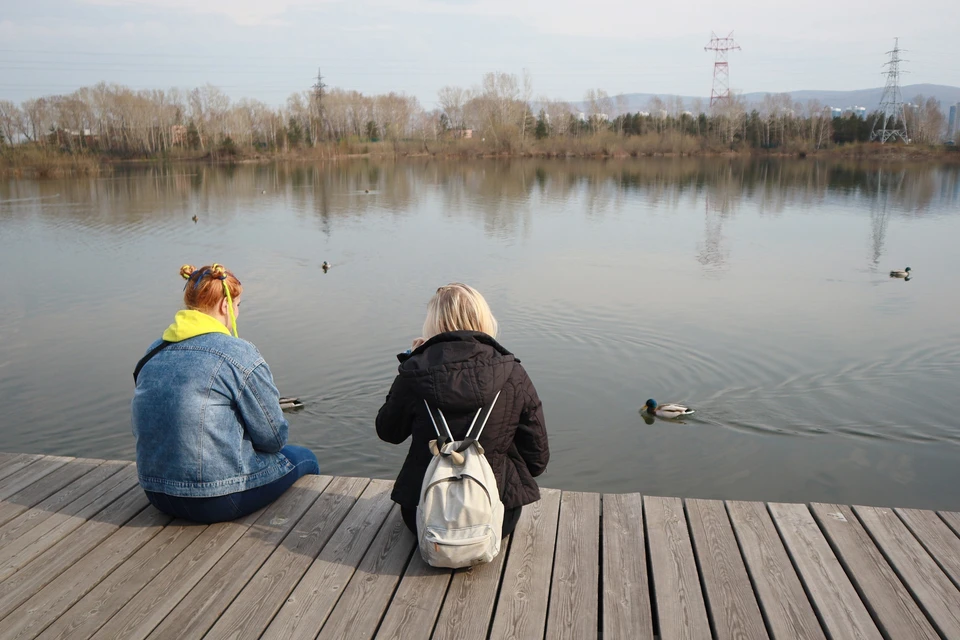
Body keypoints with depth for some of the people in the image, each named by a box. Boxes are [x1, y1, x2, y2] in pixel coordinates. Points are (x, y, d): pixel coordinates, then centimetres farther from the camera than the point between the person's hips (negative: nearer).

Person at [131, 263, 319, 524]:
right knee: (304, 459, 18)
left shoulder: (153, 352, 4)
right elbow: (273, 437, -12)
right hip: (219, 501, -7)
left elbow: (140, 431, 14)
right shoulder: (239, 353, -16)